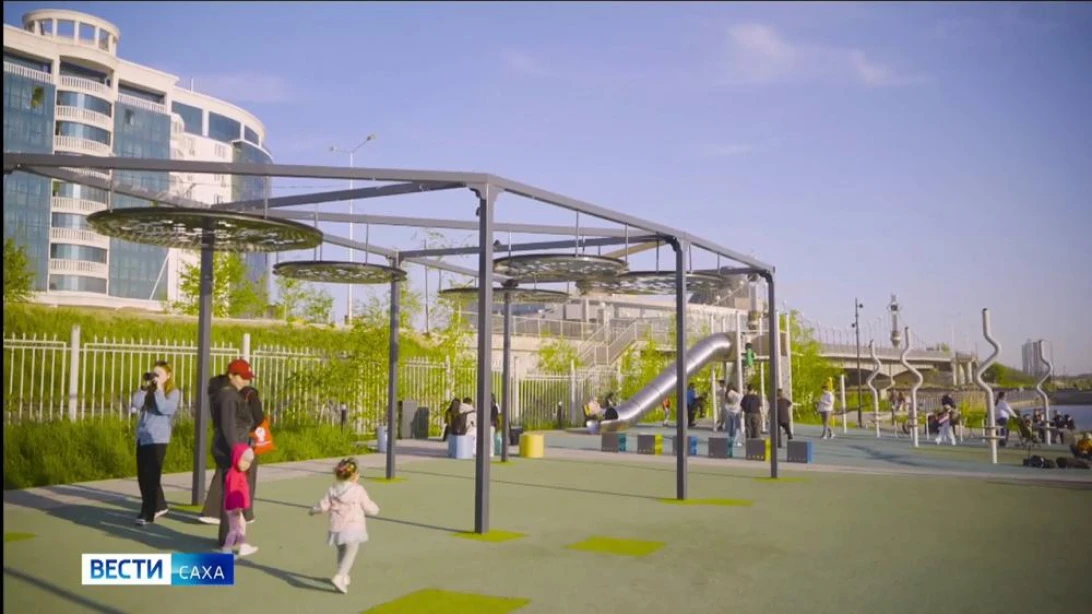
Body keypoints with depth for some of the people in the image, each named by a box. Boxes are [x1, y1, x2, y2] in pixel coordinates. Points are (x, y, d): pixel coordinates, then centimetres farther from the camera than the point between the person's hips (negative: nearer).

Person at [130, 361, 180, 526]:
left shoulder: (173, 392, -2)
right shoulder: (149, 391, 12)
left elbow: (165, 409, -19)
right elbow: (135, 406, -2)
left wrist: (159, 389, -13)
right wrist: (144, 388, -4)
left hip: (157, 439, -7)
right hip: (142, 437, 7)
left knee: (151, 476, -6)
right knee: (143, 476, 12)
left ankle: (148, 513, -1)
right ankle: (159, 505, 27)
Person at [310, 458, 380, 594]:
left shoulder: (333, 490, 1)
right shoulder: (358, 490, -8)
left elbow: (323, 506, 3)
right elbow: (369, 508, -4)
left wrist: (313, 511, 24)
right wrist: (376, 509, 19)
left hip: (337, 528, 5)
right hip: (353, 528, -5)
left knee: (342, 552, 23)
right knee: (350, 554, -2)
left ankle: (344, 577, 32)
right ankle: (339, 577, -20)